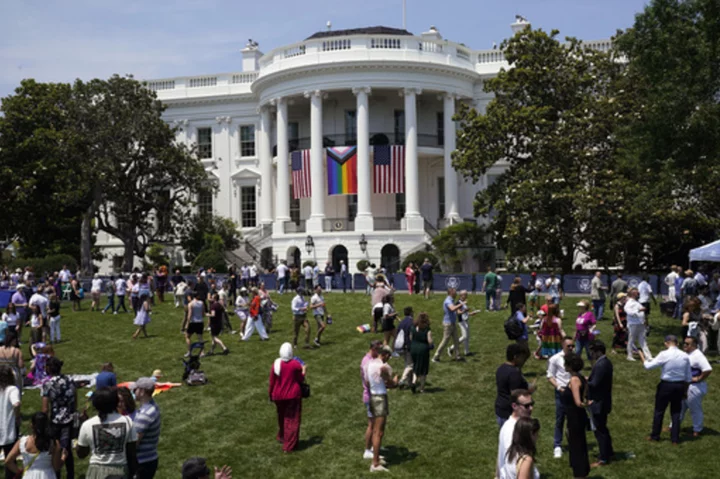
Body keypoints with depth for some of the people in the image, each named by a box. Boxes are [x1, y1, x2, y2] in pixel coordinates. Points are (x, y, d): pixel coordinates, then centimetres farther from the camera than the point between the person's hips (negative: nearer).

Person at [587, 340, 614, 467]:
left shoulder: (600, 365, -26)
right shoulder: (606, 362, 7)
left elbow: (594, 384, -27)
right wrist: (588, 379, 4)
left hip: (598, 403, -10)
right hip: (604, 401, 10)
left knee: (599, 430, 1)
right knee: (603, 428, 23)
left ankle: (603, 459, 11)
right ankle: (608, 452, 36)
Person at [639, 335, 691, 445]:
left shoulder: (664, 354, -16)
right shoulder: (685, 356, -2)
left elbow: (648, 366, -13)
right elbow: (689, 377, 5)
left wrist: (642, 356, 4)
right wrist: (685, 390, 17)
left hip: (666, 385, -4)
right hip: (680, 386, 4)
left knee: (659, 411, 11)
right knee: (676, 412, 14)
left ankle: (655, 436, 22)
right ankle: (675, 439, 18)